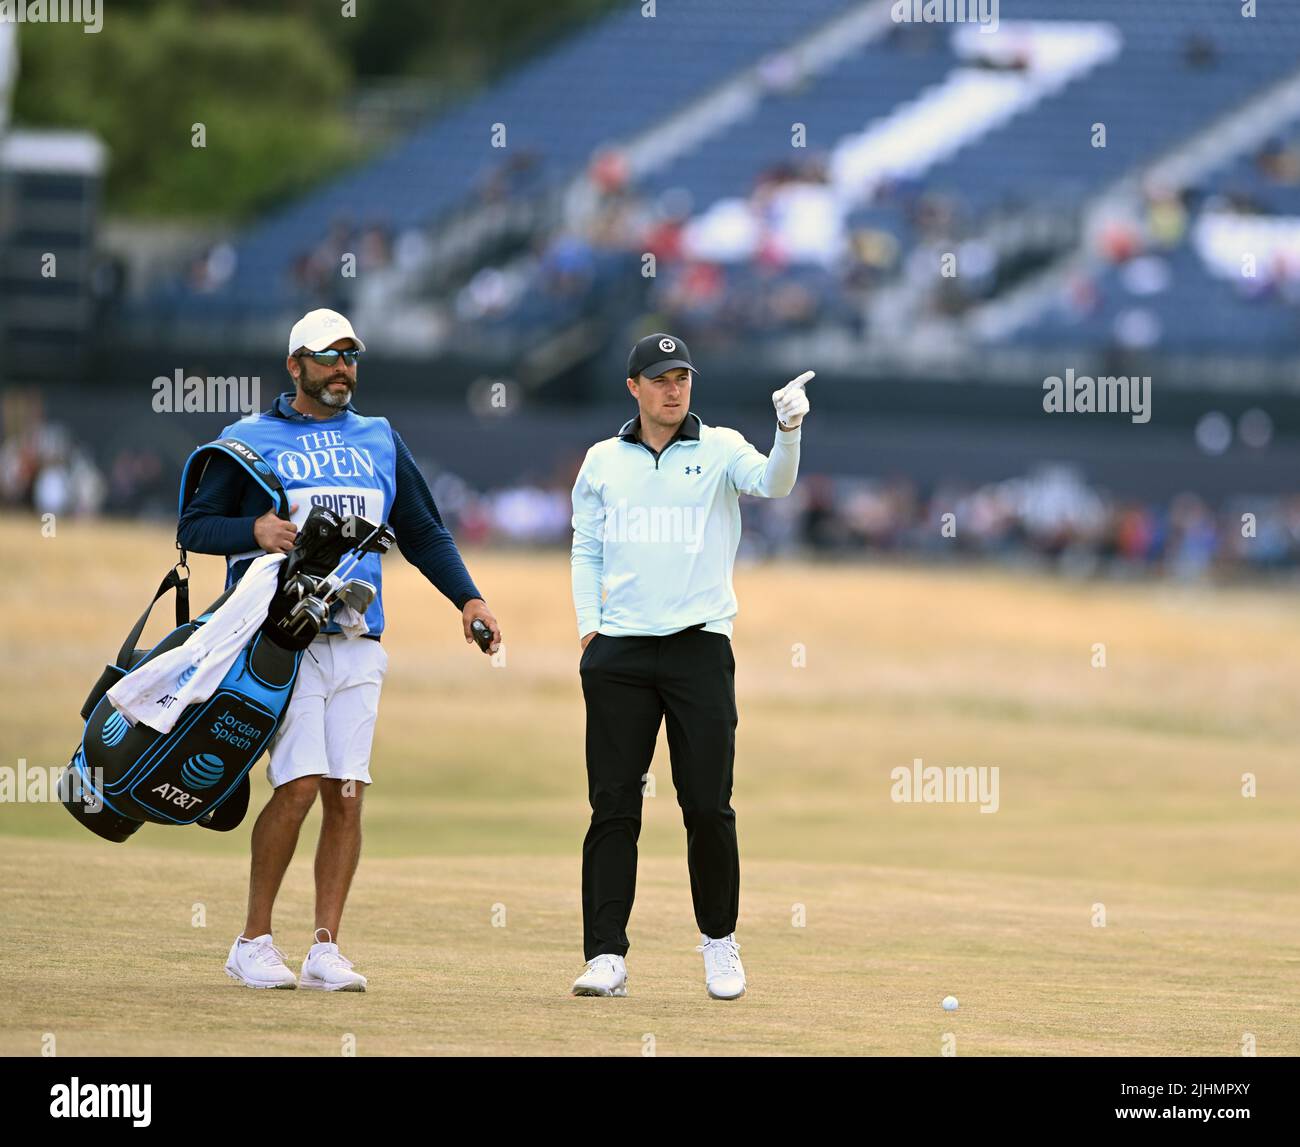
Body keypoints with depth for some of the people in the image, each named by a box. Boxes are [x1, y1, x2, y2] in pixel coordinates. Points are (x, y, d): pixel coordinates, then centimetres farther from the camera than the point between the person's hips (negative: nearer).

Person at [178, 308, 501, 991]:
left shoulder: (380, 442, 18)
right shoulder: (248, 441, 6)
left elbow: (423, 532, 23)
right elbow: (193, 527, 3)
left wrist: (467, 598, 8)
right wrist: (255, 530, -17)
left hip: (359, 644, 4)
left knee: (346, 794, -2)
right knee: (299, 784, -14)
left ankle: (325, 950, 1)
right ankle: (253, 943, -3)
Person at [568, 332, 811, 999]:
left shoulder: (718, 450, 4)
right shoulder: (603, 461, 12)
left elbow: (771, 483, -14)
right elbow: (585, 548, 16)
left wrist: (789, 431, -33)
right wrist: (588, 623, 3)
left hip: (699, 645, -2)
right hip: (618, 654, 2)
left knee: (707, 806, -1)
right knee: (613, 806, -1)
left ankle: (719, 941, 15)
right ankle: (606, 957, -1)